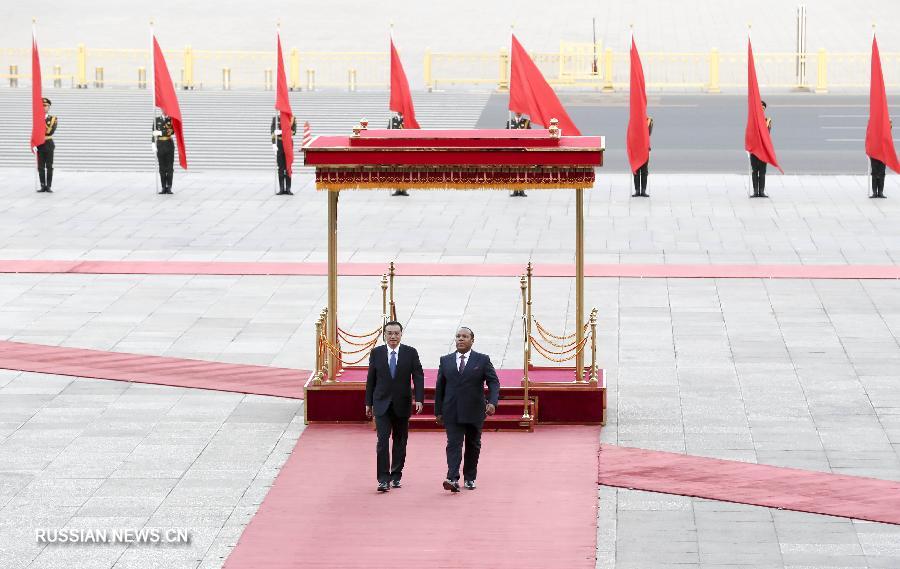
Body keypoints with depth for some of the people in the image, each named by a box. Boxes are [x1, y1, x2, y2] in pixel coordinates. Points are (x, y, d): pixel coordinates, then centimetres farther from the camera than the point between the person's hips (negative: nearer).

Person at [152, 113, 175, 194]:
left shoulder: (172, 119, 3)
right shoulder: (157, 120, 8)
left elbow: (173, 131, -10)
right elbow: (154, 133, 5)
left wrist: (160, 132, -17)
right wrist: (154, 144, -5)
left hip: (170, 146, -1)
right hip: (160, 147, 1)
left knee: (170, 167, -2)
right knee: (162, 168, 2)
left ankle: (169, 188, 3)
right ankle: (164, 188, 5)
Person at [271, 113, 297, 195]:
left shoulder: (292, 118, 3)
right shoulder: (275, 118, 4)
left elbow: (293, 131, -9)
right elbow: (273, 132, -3)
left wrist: (282, 132, -24)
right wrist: (274, 144, -17)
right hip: (279, 144, 0)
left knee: (288, 167, 2)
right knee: (280, 168, 2)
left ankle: (288, 189, 5)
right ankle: (281, 189, 4)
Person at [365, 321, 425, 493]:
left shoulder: (410, 353, 0)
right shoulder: (376, 353, 3)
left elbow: (418, 377, -3)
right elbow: (371, 379, 7)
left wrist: (419, 399, -15)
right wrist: (369, 403, 7)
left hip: (402, 404, 1)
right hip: (382, 403, -1)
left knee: (400, 441, 8)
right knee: (382, 440, -10)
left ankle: (396, 476, 20)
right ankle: (383, 479, -12)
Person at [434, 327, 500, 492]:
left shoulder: (483, 360, 2)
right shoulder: (446, 360, 8)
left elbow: (493, 382, -3)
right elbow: (440, 387, 10)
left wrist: (492, 402, -19)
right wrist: (438, 411, 7)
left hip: (474, 412, 0)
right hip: (452, 412, 0)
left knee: (473, 445, 9)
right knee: (453, 444, -10)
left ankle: (470, 478, 21)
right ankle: (453, 479, -20)